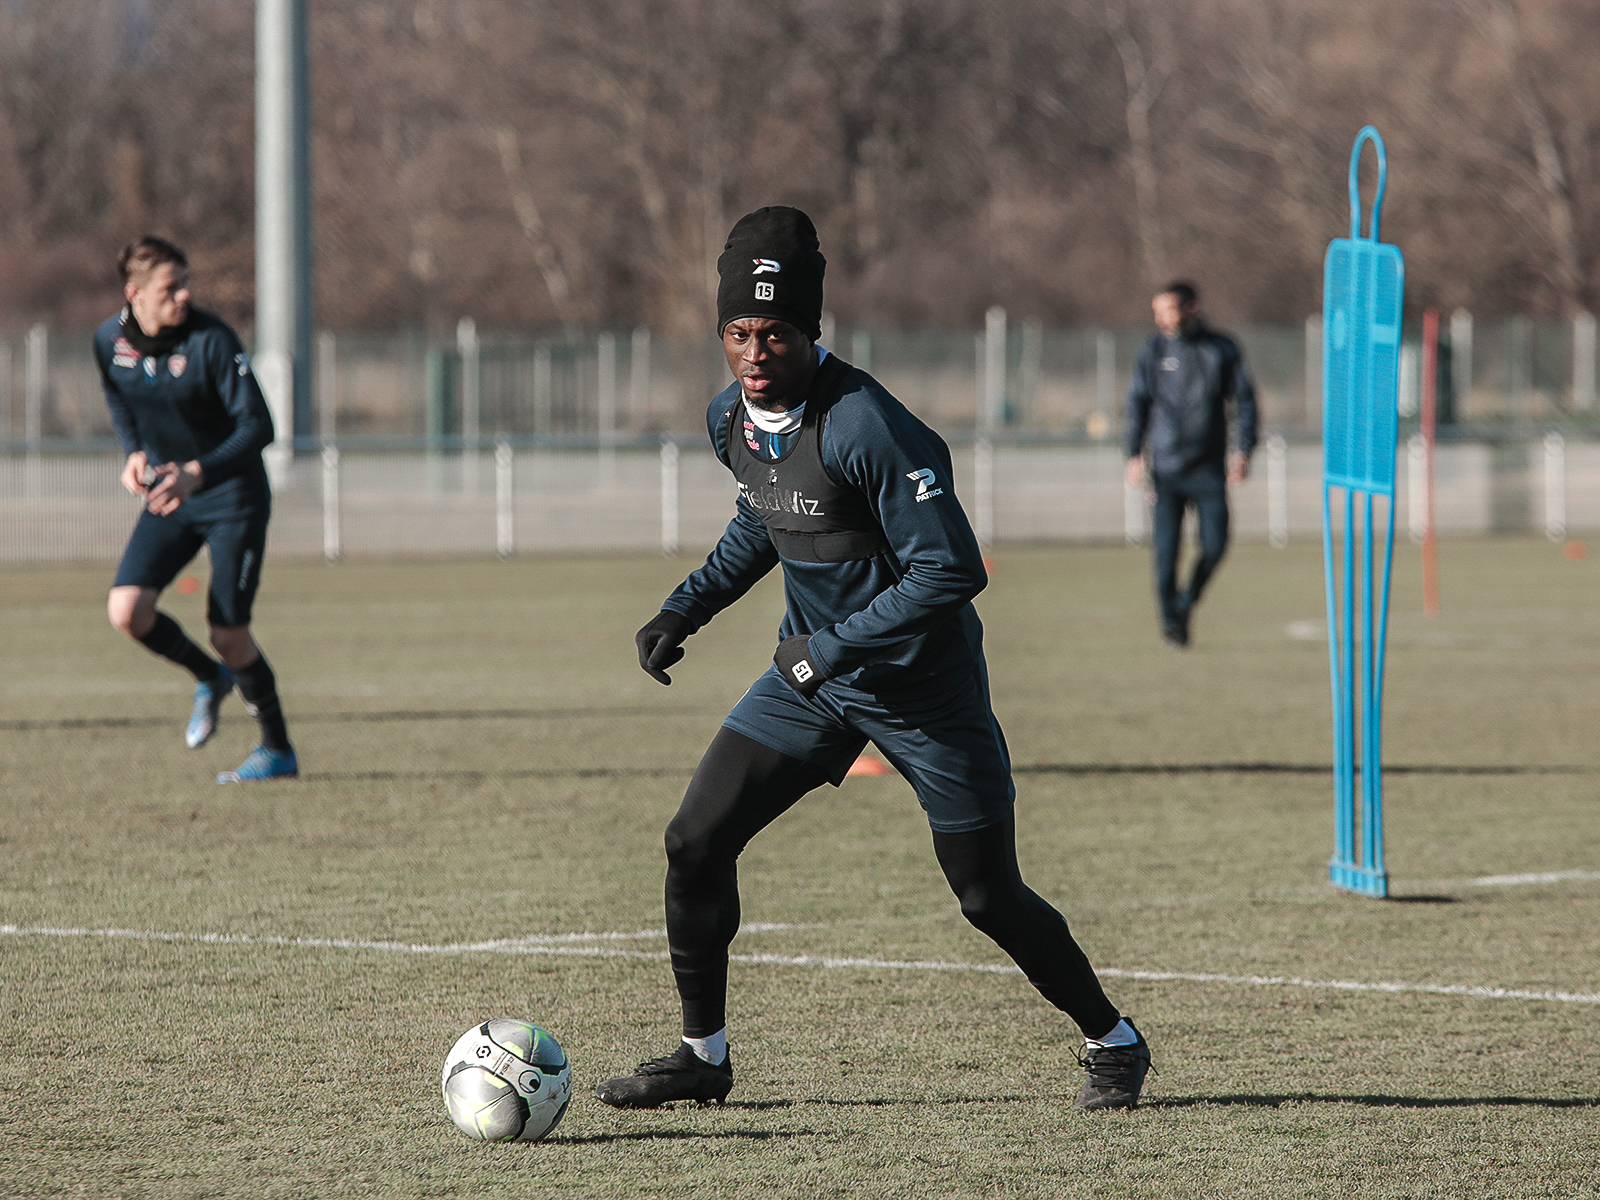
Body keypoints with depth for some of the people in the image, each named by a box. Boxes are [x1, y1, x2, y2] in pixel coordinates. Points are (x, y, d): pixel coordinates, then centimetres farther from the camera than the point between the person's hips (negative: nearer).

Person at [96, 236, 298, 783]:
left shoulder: (211, 340, -21)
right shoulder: (109, 341, -5)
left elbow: (258, 426, -20)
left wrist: (198, 472, -32)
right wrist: (133, 454, -1)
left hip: (232, 496, -5)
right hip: (167, 493, 5)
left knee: (229, 635, -6)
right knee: (126, 611, -12)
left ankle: (278, 749, 16)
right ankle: (210, 679, 18)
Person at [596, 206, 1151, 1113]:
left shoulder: (864, 426, -28)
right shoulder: (734, 419, -3)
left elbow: (953, 570, -28)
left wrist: (831, 648, -26)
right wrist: (685, 610, 10)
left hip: (925, 687, -7)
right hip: (814, 674, 7)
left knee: (989, 897, 1)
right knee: (696, 842, -4)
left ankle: (1114, 1043, 24)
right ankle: (704, 1055, 12)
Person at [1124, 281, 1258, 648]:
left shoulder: (1223, 349, 3)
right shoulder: (1155, 350, 3)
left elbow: (1244, 400, 8)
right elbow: (1138, 403, 8)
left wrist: (1244, 450, -3)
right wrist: (1134, 455, -1)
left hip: (1209, 466, 0)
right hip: (1166, 465, 0)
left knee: (1214, 545, -6)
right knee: (1166, 548, -6)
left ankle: (1188, 601, 20)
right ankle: (1171, 622, 8)